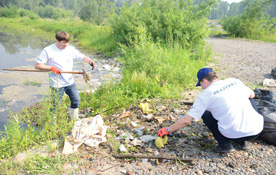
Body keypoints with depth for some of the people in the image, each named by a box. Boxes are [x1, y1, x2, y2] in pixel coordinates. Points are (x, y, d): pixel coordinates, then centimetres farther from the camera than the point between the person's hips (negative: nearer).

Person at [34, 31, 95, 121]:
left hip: (70, 82, 5)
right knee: (56, 106, 2)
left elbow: (82, 57, -2)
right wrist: (51, 68, -19)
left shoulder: (71, 49, 3)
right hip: (57, 84, -5)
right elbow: (37, 65, -7)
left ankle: (75, 121, 36)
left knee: (76, 101, 14)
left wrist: (89, 61, -24)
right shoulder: (48, 51, -8)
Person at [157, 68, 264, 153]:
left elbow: (186, 120, -3)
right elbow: (252, 95, 29)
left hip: (234, 134, -4)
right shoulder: (234, 81, 10)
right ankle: (243, 141, 25)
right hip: (258, 129, 5)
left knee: (206, 114, 18)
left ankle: (225, 144, 5)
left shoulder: (205, 95, -3)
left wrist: (167, 130, 10)